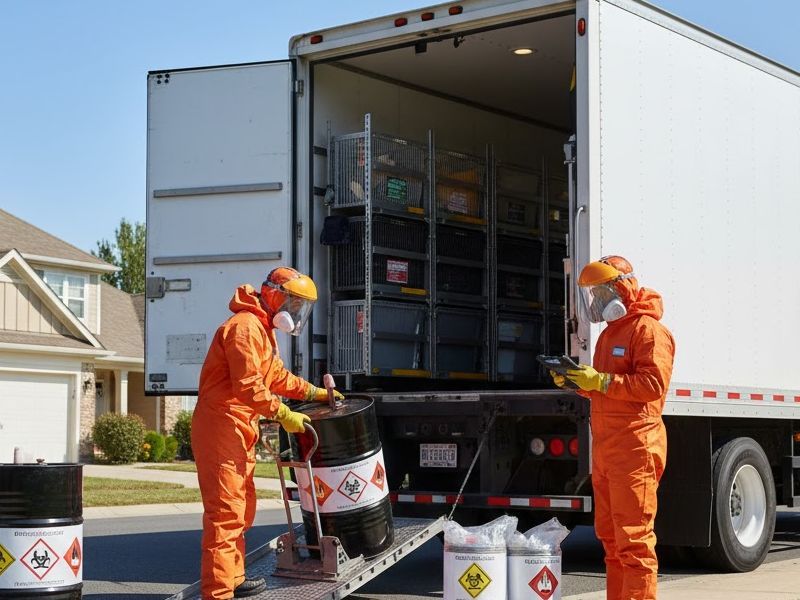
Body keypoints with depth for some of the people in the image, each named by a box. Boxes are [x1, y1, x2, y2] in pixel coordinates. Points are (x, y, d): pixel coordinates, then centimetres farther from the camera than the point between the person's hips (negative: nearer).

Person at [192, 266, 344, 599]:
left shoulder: (264, 330, 19)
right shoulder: (245, 327, -17)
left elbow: (277, 377, 27)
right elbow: (248, 386, -24)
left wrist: (315, 392, 22)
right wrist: (284, 416, -20)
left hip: (240, 430, 11)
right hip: (221, 426, -11)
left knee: (242, 508, 19)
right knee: (226, 510, -12)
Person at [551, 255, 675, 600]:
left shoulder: (647, 329, -7)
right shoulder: (610, 333, 24)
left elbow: (653, 384, -18)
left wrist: (600, 381, -18)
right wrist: (575, 382, 9)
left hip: (634, 447, -9)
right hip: (604, 449, 9)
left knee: (633, 540, -9)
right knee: (610, 536, 10)